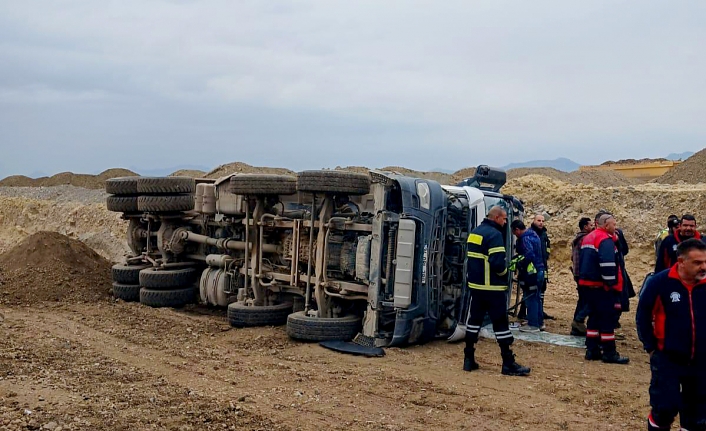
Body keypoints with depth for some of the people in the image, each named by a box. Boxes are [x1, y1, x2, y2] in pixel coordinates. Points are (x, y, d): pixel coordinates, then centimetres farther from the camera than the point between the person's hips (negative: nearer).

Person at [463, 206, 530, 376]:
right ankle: (508, 364, 3)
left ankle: (469, 359, 15)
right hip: (492, 288, -8)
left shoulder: (474, 232, 12)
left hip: (475, 285, 8)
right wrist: (504, 273, -5)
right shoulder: (494, 234, -15)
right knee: (500, 323, -2)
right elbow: (498, 263, -23)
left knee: (474, 320, 12)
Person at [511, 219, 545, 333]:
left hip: (531, 272, -10)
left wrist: (519, 265, -18)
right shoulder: (533, 235, 14)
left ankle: (533, 324, 2)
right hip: (539, 271, 10)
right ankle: (539, 322, 23)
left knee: (530, 298, -3)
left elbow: (529, 255, -28)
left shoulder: (525, 238, -17)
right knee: (536, 298, 17)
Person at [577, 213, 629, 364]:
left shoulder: (588, 238, 16)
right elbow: (607, 264, -26)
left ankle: (592, 350, 16)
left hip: (589, 284, 9)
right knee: (607, 318, -3)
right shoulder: (605, 240, -15)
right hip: (602, 286, -9)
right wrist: (612, 284, -20)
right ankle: (609, 353, 1)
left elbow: (582, 261, 22)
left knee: (594, 316, 14)